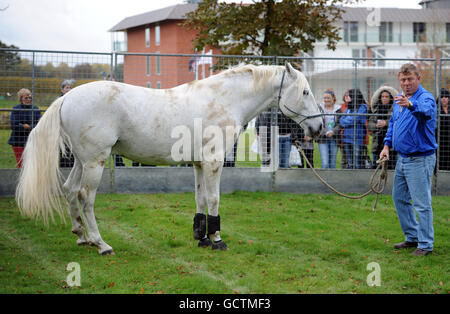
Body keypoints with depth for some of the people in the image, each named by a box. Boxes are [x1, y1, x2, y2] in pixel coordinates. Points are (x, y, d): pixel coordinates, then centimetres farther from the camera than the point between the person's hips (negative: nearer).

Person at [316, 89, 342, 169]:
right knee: (325, 164, -10)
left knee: (332, 164, 6)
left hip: (334, 139, 2)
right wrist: (326, 132, -19)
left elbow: (339, 124, -1)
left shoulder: (338, 109, 5)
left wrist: (332, 131, -19)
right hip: (323, 139, -2)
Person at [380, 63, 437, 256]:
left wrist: (411, 105, -60)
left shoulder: (425, 98, -16)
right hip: (402, 158, 9)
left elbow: (426, 111, -40)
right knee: (399, 198, 17)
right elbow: (393, 123, 24)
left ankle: (425, 244, 2)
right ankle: (412, 237, 29)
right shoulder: (399, 99, 11)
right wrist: (387, 144, 11)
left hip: (420, 159, -9)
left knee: (422, 203, -6)